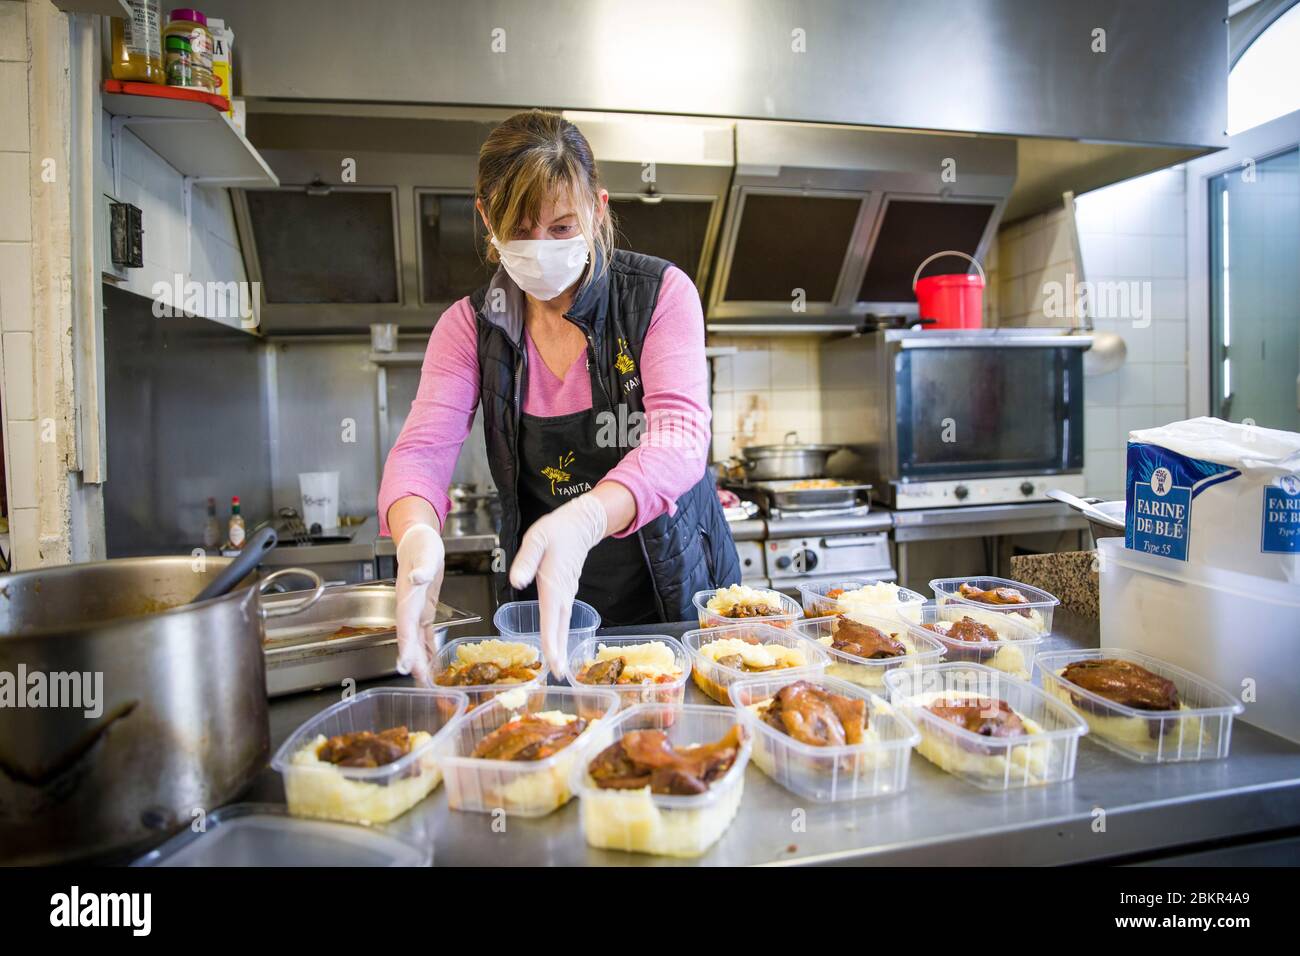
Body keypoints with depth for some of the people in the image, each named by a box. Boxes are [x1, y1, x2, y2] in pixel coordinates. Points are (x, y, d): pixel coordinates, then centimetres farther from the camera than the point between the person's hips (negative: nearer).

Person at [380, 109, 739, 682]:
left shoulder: (661, 293, -11)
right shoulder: (471, 326, -3)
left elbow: (679, 435, -24)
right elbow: (423, 449, -13)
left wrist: (584, 519, -43)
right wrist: (416, 533, -36)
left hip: (678, 591, -1)